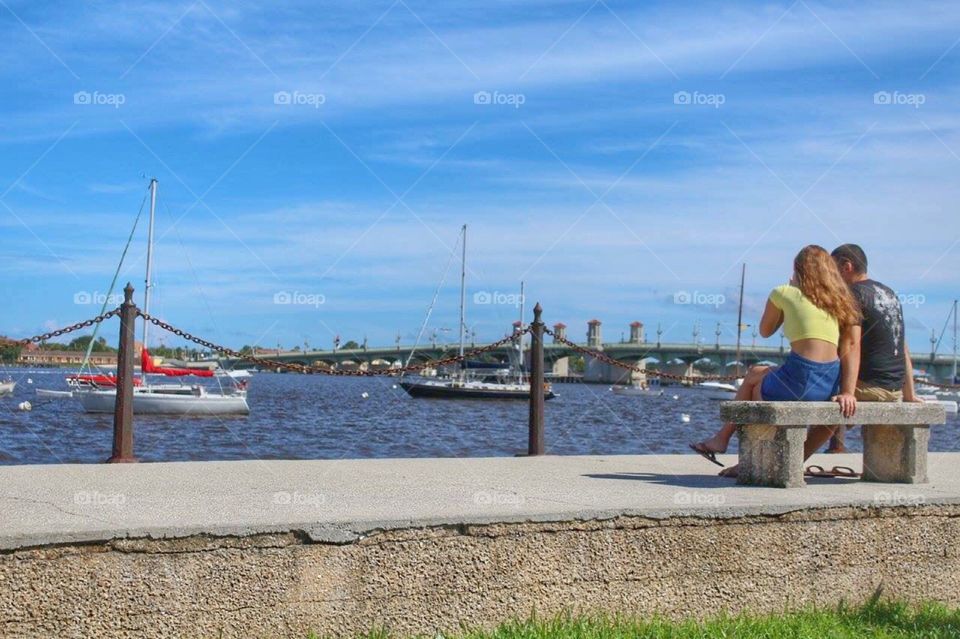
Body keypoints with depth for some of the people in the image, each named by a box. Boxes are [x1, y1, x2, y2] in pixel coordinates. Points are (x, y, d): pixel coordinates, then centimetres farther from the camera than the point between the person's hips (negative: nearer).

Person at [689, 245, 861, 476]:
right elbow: (851, 349, 4)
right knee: (755, 373, 29)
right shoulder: (840, 303, 15)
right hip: (830, 385, 6)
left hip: (800, 378, -6)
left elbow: (765, 331, 19)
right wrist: (848, 392, -3)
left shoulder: (783, 293, 4)